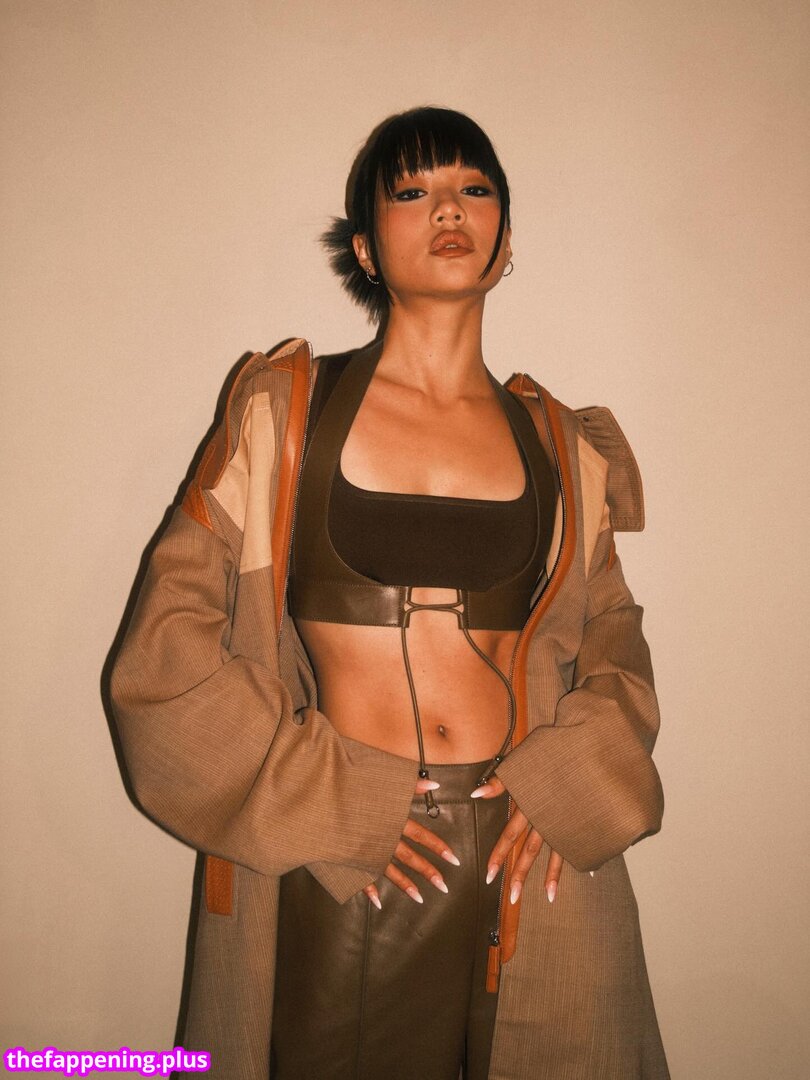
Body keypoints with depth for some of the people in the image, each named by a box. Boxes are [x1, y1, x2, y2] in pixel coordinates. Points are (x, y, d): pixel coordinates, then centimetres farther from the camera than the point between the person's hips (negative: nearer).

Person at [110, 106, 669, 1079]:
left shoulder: (560, 447, 5)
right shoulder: (284, 411, -2)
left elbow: (614, 644, 12)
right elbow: (171, 632, -4)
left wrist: (568, 783, -5)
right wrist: (314, 799, -11)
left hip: (523, 852, 2)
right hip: (329, 858, -2)